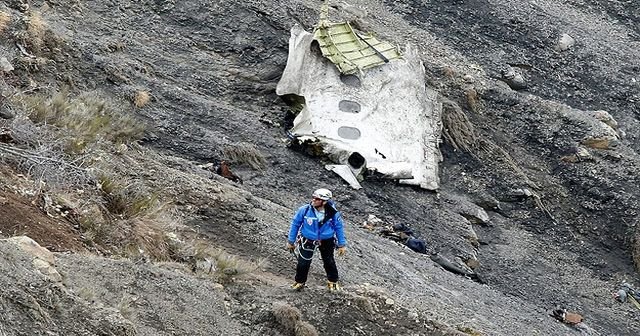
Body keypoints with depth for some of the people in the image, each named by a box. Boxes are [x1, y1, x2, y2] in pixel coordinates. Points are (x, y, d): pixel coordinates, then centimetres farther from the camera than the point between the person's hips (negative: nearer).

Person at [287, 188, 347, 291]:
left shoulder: (332, 213, -20)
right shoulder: (304, 210, -22)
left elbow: (339, 227, -3)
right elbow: (295, 224, -7)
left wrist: (342, 244, 1)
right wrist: (291, 241, -1)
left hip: (327, 241, 1)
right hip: (308, 240, -1)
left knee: (329, 261, 16)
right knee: (303, 262, 0)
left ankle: (333, 281, 40)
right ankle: (300, 281, 25)